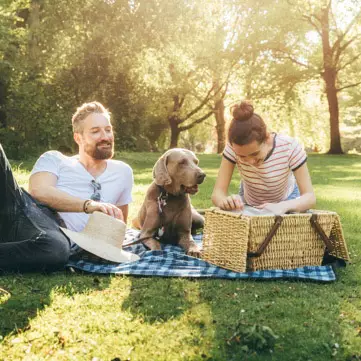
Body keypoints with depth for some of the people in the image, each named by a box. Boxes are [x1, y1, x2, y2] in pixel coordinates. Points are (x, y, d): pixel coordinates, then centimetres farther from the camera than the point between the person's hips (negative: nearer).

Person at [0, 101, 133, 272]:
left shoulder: (122, 172, 26)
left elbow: (119, 223, 37)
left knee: (57, 249, -42)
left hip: (61, 237, 0)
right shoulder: (54, 159, 19)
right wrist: (88, 205, -16)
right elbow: (39, 191, -3)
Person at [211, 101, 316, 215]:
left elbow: (310, 196, -27)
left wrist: (283, 206, -47)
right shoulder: (235, 147, -28)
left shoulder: (290, 147, -30)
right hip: (249, 203, 1)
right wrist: (226, 201, -49)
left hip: (285, 201, -1)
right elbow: (217, 193, -27)